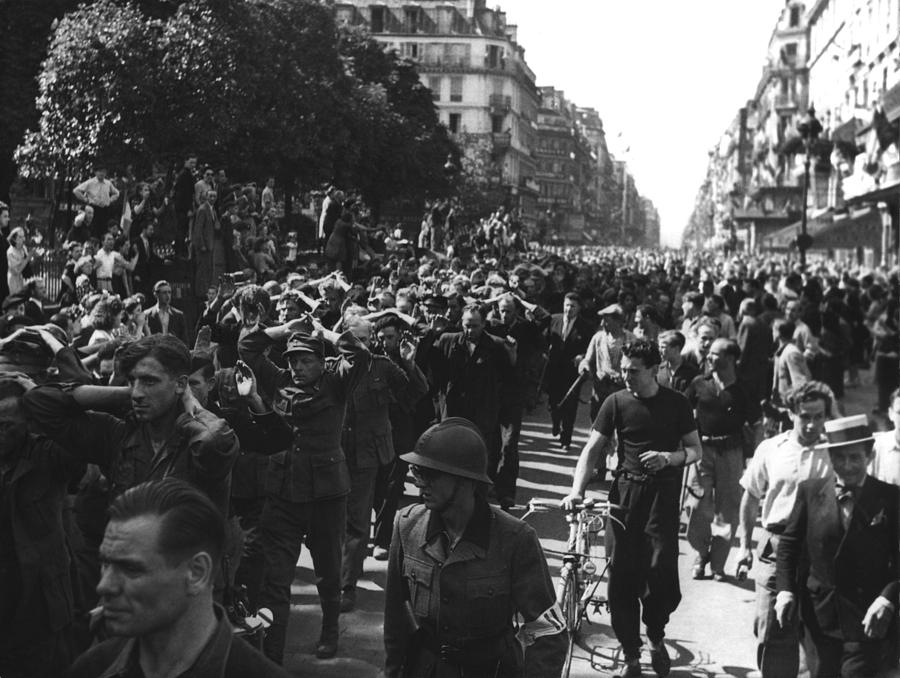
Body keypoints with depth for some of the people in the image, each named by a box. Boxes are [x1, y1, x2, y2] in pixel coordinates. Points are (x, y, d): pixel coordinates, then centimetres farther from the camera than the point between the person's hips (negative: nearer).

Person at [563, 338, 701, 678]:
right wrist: (576, 490, -12)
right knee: (621, 574, -2)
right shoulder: (616, 402, 3)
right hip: (625, 490, 1)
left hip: (663, 490, -1)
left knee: (661, 568, -13)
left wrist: (669, 457, -12)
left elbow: (695, 450, 9)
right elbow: (592, 449, 2)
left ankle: (656, 637, 17)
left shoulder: (676, 403, 3)